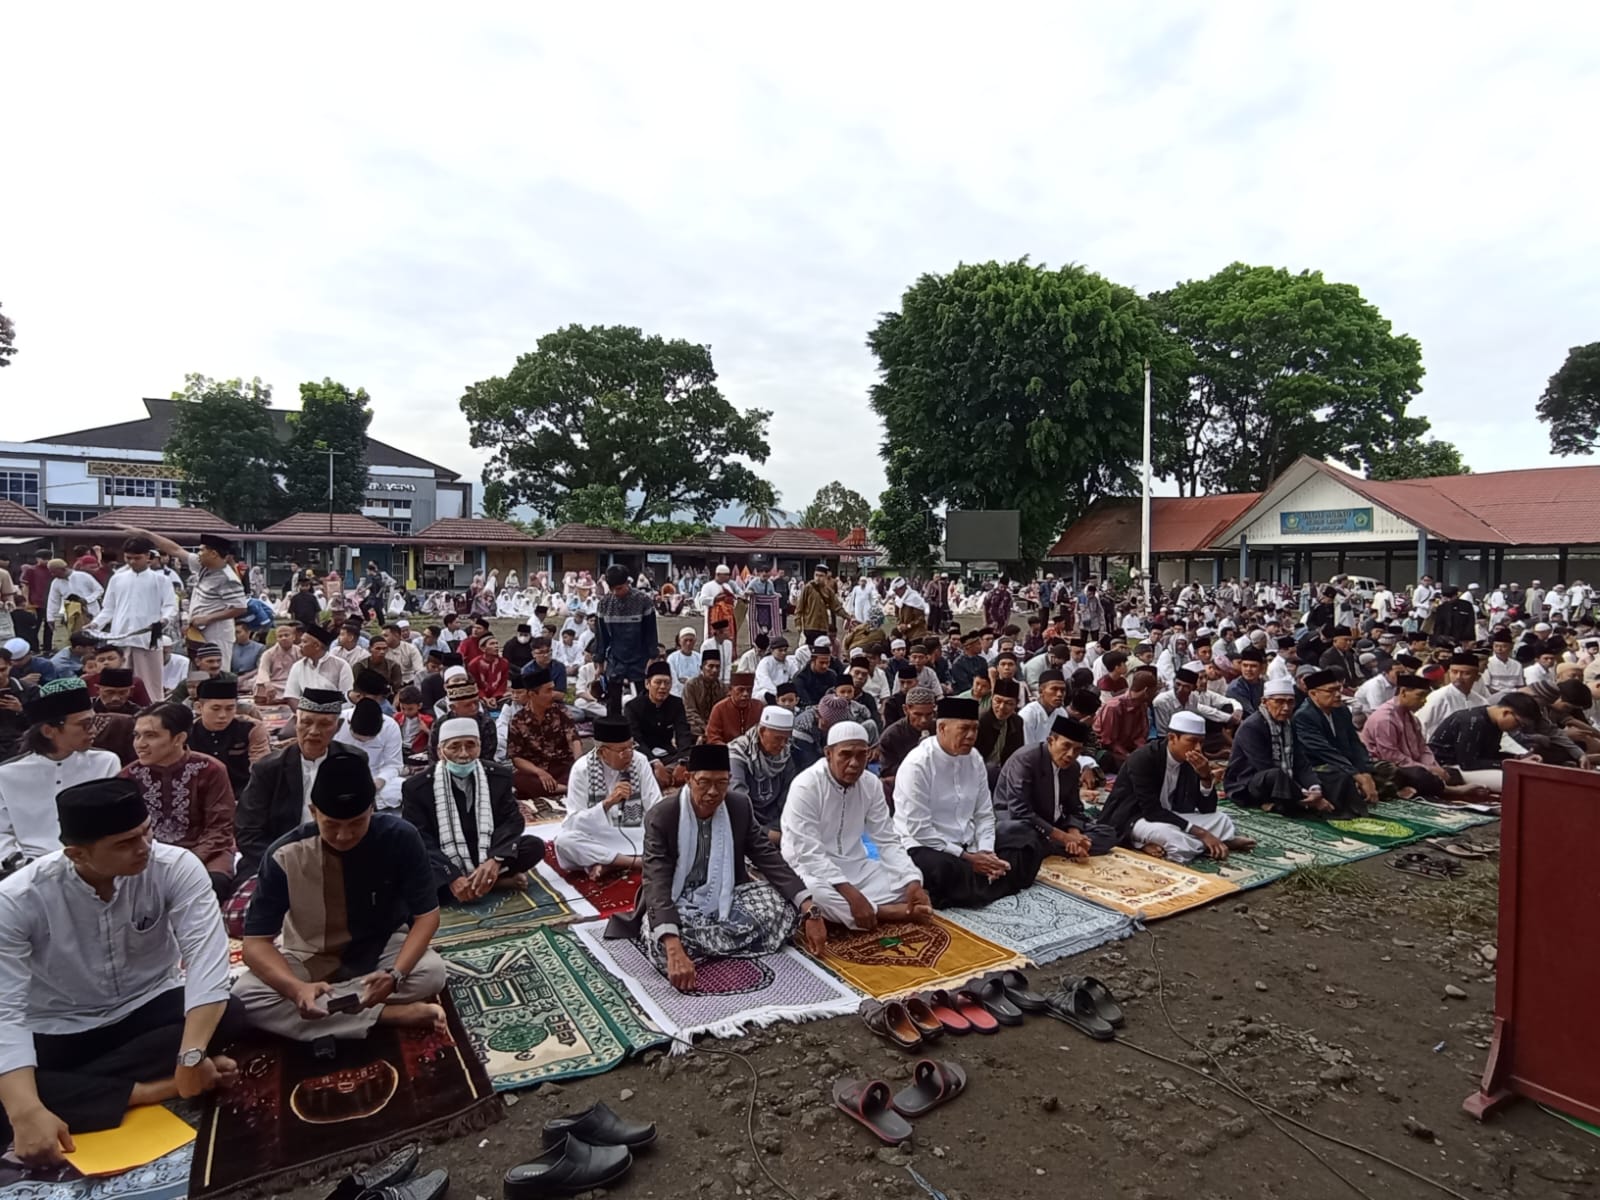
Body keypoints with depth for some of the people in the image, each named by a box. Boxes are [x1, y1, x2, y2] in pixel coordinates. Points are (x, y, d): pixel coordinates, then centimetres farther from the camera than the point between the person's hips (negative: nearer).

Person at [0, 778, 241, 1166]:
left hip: (148, 1010, 0)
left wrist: (192, 1055, -41)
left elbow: (206, 959, -28)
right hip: (57, 1033, 0)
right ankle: (148, 1090, -21)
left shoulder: (176, 868, -20)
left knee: (227, 1016, -30)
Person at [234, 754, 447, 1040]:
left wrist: (395, 974, -33)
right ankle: (395, 1013, -27)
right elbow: (256, 941, -19)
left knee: (431, 972, -31)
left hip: (382, 949, -1)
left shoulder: (400, 837, -22)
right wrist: (296, 988, -38)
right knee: (245, 997, -29)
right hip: (309, 958, 1)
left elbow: (426, 914, -16)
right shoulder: (284, 855, -21)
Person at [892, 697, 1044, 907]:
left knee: (1025, 841, 2)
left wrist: (986, 852, -12)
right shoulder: (917, 764, -20)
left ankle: (978, 887, -11)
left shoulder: (974, 759, 1)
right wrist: (966, 858, -19)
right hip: (926, 847, -8)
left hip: (968, 844, 8)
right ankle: (992, 885, -10)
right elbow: (919, 830, -22)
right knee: (941, 869, -38)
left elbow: (984, 815, 6)